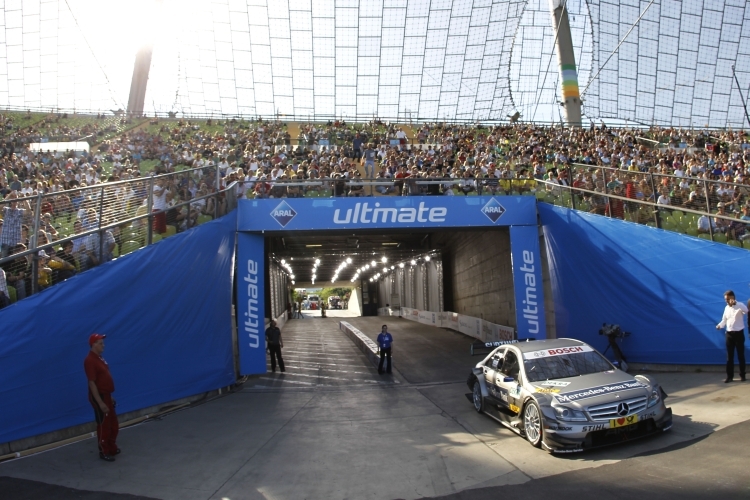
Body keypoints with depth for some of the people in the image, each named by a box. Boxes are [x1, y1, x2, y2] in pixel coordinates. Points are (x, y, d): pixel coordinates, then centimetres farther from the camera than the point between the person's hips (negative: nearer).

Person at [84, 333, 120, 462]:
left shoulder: (100, 358, 10)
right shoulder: (90, 361, -20)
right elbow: (92, 383, -23)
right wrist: (100, 403, -24)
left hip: (107, 396, 9)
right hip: (99, 398, -9)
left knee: (113, 425, 18)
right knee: (103, 426, 3)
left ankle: (112, 448, 32)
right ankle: (104, 452, 16)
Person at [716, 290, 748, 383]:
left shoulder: (740, 305, -8)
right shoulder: (727, 308, 11)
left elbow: (746, 311, -31)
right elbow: (724, 320, 14)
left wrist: (735, 303, -39)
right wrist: (720, 325, -6)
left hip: (739, 333, -5)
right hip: (729, 334, 5)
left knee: (740, 355, 3)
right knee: (729, 356, 5)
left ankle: (742, 375, 14)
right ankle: (730, 376, 9)